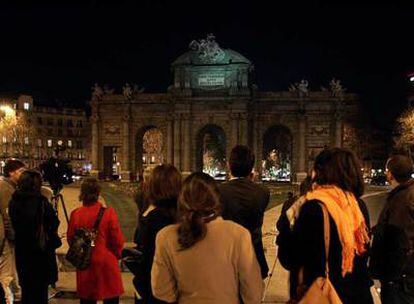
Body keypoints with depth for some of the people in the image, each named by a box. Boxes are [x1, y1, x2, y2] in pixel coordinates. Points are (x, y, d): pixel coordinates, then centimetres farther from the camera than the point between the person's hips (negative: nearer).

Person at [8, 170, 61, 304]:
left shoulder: (14, 202, -6)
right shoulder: (41, 202, -20)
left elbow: (14, 224, 6)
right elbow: (54, 223, -14)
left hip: (21, 250, 5)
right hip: (41, 249, -4)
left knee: (26, 285, 20)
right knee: (40, 287, 10)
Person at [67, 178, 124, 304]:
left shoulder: (76, 214, -9)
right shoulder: (108, 213, -15)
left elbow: (70, 239, 1)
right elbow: (117, 240, -10)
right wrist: (116, 254, 10)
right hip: (107, 261, -2)